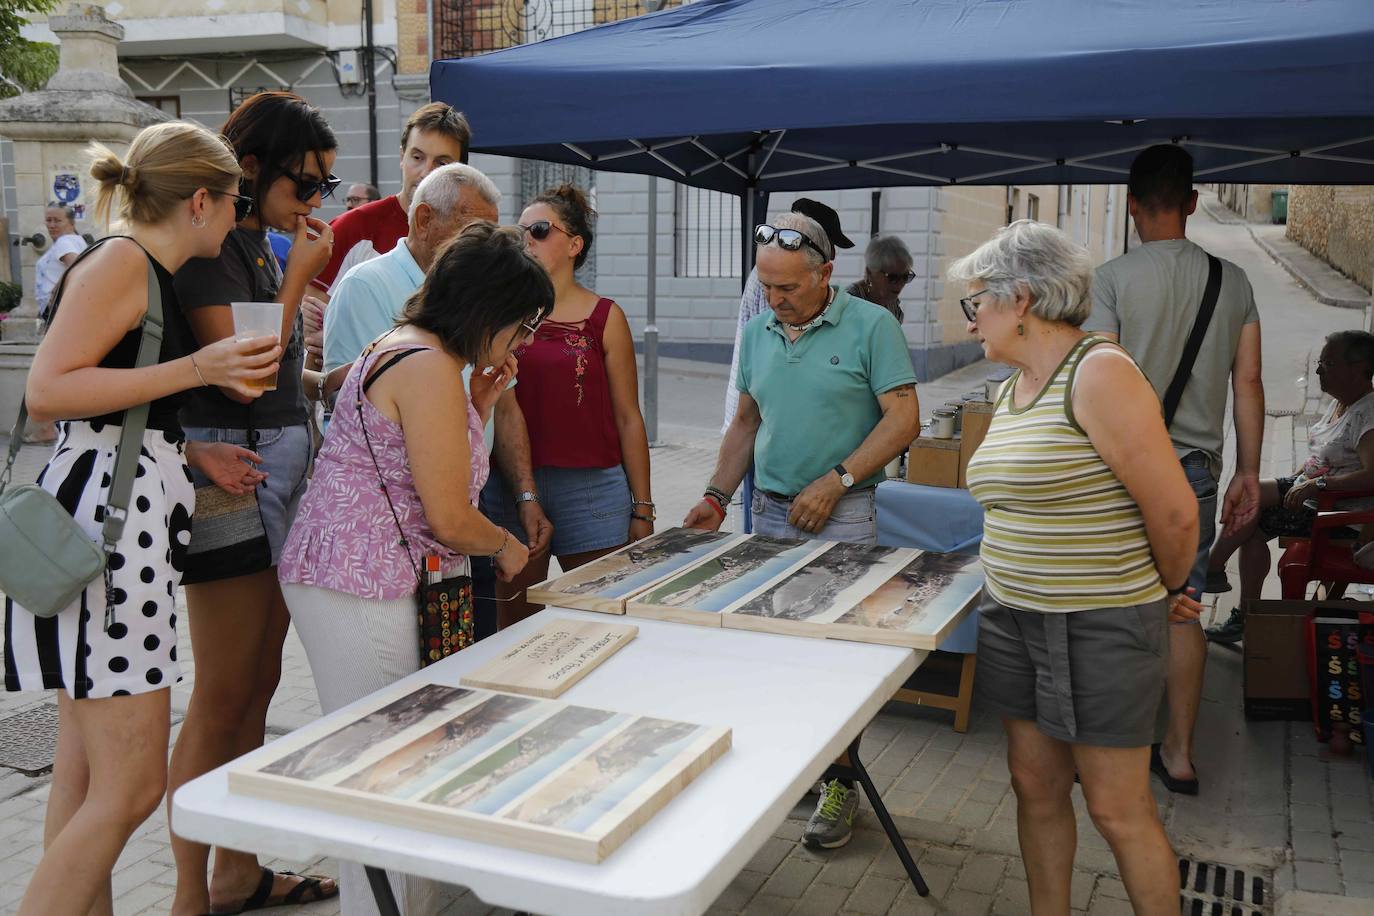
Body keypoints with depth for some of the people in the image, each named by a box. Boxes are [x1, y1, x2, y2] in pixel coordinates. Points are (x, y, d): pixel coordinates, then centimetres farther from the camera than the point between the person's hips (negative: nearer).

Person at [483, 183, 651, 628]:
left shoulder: (604, 317, 2)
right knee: (516, 627, 10)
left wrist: (642, 510, 1)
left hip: (591, 487, -1)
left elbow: (628, 418, 3)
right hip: (508, 487, 2)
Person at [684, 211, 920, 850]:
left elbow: (903, 419, -9)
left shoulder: (870, 326, -6)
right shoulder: (757, 332, 11)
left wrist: (836, 481, -15)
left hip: (842, 516, -5)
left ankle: (840, 780, 10)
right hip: (768, 511, 5)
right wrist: (716, 496, 7)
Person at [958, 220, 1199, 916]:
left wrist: (1166, 590, -1)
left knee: (1119, 811, 2)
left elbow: (1174, 513, -17)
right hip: (1014, 618, 8)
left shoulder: (1100, 373, -17)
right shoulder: (1014, 387, 11)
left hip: (1101, 627, -8)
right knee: (1035, 788, 15)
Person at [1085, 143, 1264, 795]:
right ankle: (1178, 753, 18)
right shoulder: (1233, 281, 5)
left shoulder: (1113, 278, -9)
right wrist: (1248, 473, 12)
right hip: (1197, 469, 4)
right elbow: (1248, 383, 5)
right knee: (1183, 610, 11)